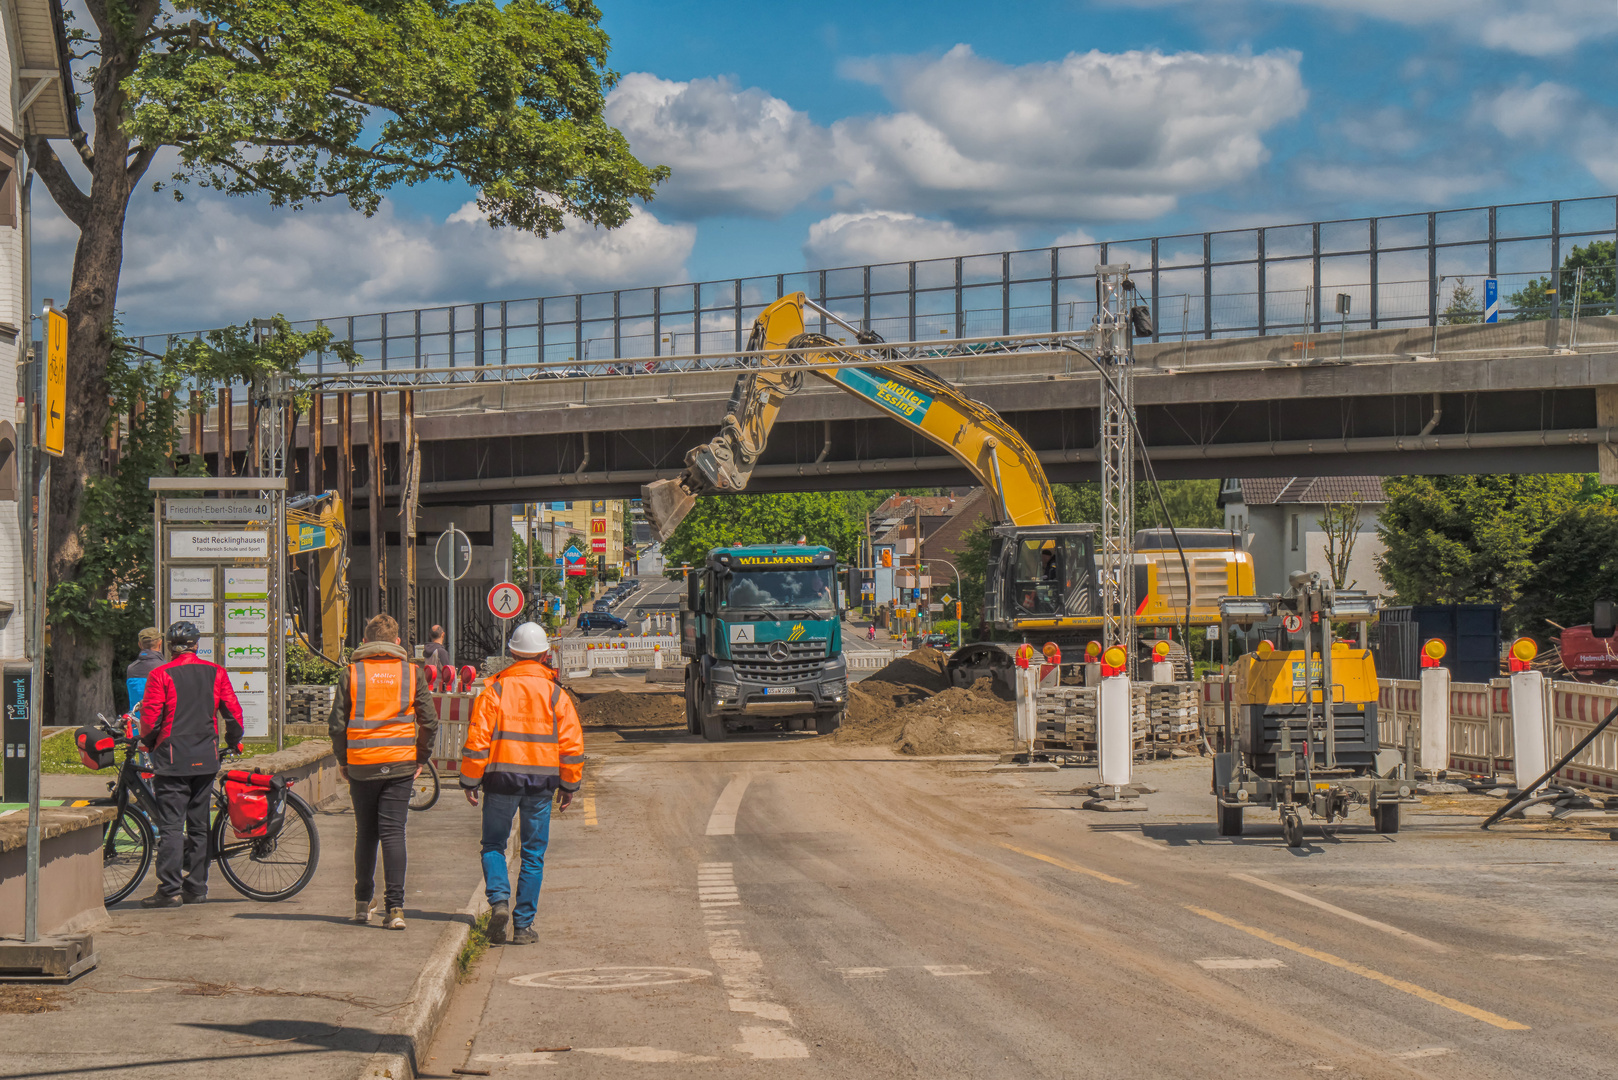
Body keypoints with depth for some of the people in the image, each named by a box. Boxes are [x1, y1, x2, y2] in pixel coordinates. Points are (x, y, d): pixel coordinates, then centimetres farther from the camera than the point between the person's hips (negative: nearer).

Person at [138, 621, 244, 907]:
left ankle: (170, 890, -10)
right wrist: (234, 741, 22)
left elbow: (151, 717, -9)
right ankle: (196, 887, 14)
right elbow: (233, 712, 5)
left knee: (171, 825, -4)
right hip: (206, 757, 4)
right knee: (198, 825, 12)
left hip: (172, 757, -4)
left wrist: (147, 742, 10)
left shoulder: (160, 675, -5)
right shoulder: (215, 672, 6)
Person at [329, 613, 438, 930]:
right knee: (393, 833, -1)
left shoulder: (351, 673, 0)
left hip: (361, 764, 0)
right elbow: (429, 722, 1)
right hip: (400, 764, 0)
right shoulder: (412, 673, 1)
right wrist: (420, 759, 13)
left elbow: (337, 724, -1)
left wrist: (342, 761, 11)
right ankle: (394, 907, -11)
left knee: (365, 833, 14)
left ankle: (363, 903, 21)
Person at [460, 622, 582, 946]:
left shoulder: (495, 690, -2)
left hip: (501, 776, -1)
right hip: (541, 780, 1)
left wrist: (470, 782, 2)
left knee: (494, 844, 14)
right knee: (533, 854, 7)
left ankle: (498, 899, -10)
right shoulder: (556, 695, 3)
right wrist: (569, 786, 12)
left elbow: (477, 739, -5)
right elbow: (572, 745, 2)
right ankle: (524, 925, 5)